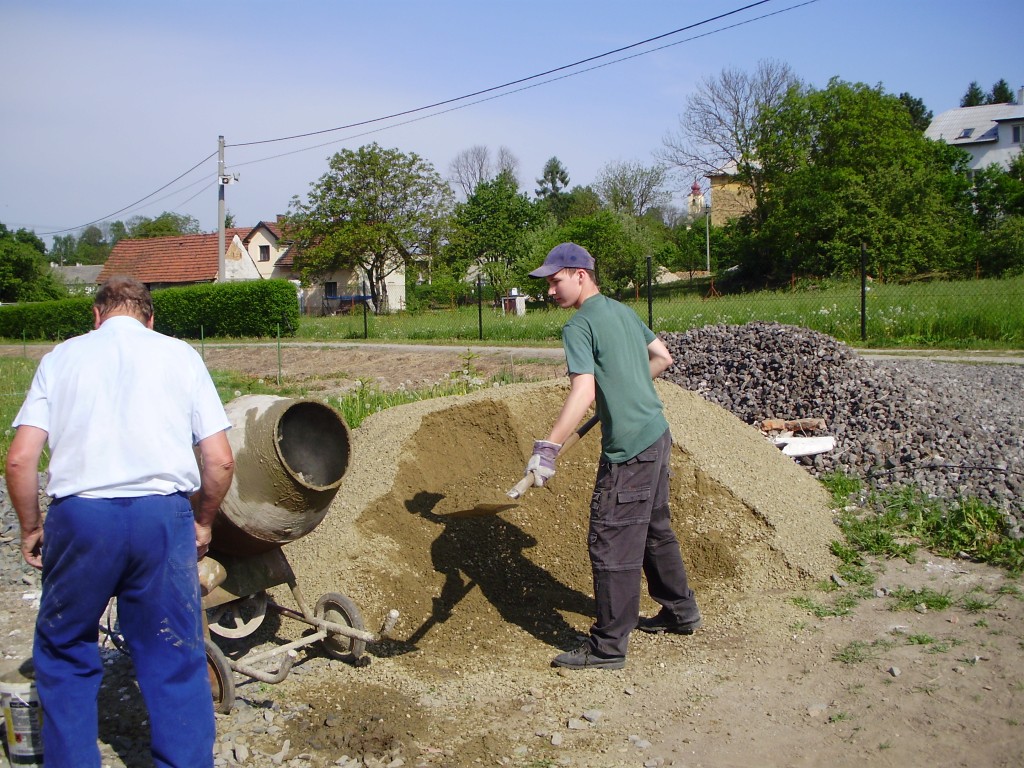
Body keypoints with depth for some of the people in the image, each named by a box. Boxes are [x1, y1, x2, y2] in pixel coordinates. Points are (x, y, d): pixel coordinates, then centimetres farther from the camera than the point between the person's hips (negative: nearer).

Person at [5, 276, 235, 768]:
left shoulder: (62, 356, 14)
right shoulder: (179, 354, 13)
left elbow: (20, 459, 3)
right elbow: (220, 460, 5)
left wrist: (30, 528, 18)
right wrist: (203, 522, 21)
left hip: (79, 515, 1)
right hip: (163, 513, 0)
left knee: (64, 656, 20)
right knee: (176, 662, 10)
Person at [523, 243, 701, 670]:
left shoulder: (579, 326, -15)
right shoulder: (622, 311, 12)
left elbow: (583, 393, -27)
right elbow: (663, 357, 21)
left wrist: (548, 448, -31)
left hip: (628, 450, -10)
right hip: (656, 435, 10)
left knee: (610, 544, -2)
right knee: (655, 531, 23)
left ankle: (608, 647, 6)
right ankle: (680, 612, 38)